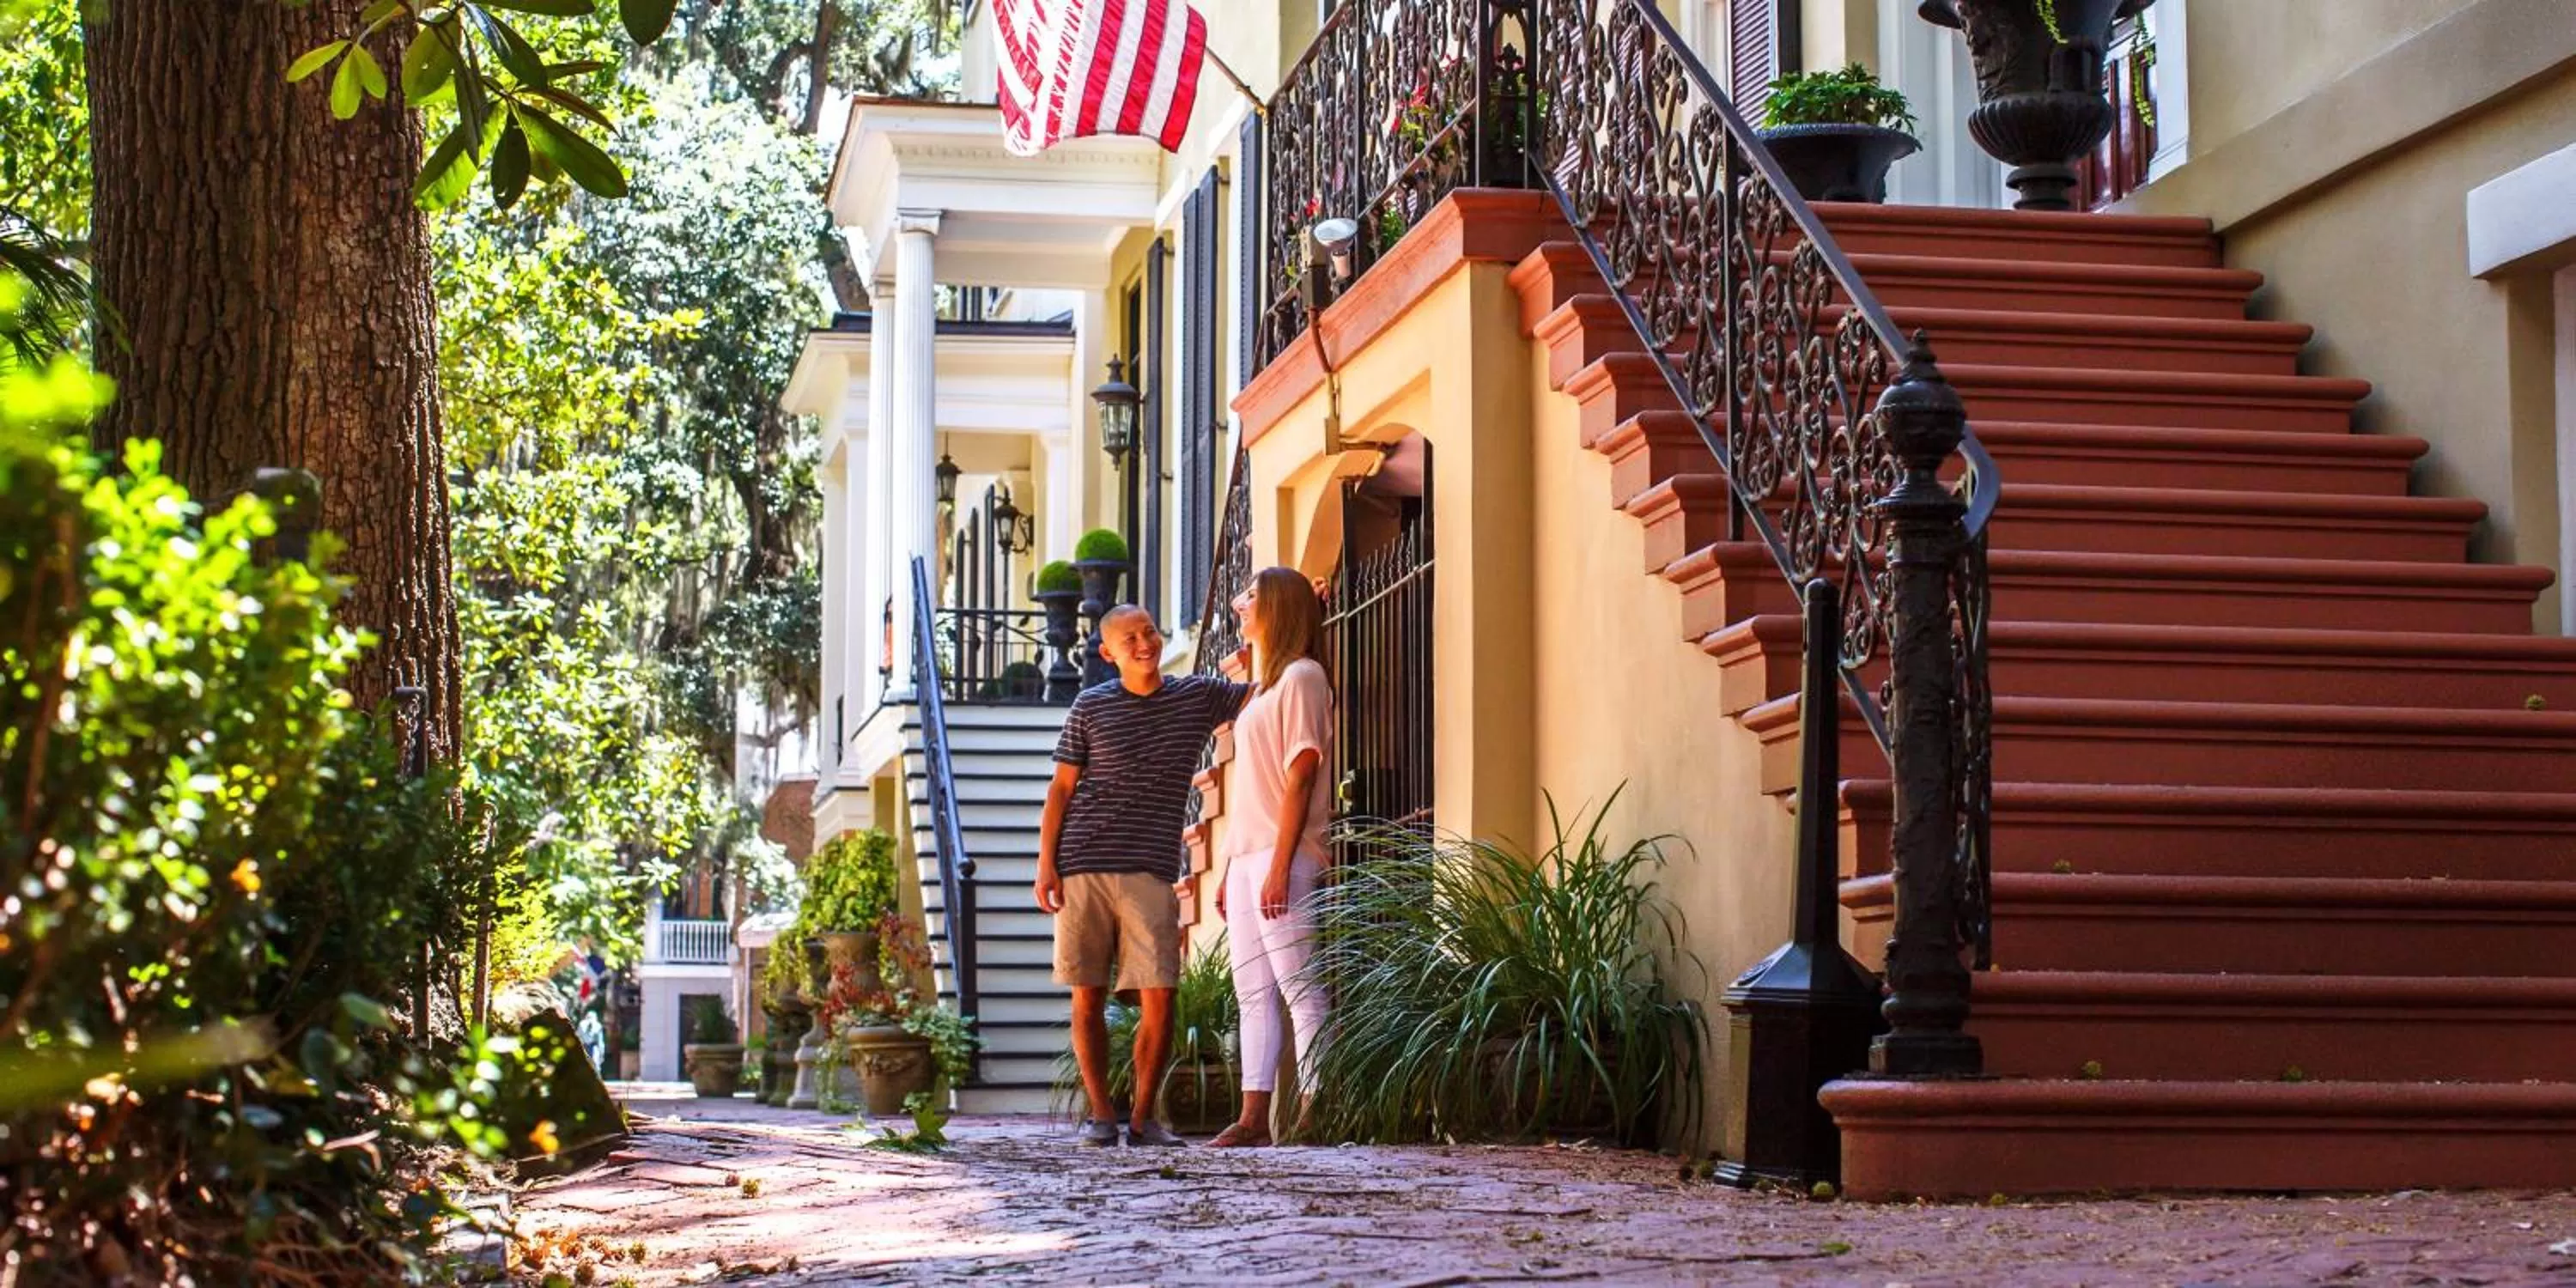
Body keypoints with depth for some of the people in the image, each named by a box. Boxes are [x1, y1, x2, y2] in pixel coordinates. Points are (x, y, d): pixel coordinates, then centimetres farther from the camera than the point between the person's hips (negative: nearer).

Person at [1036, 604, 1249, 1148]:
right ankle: (1099, 1114, 11)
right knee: (1088, 998, 2)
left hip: (1151, 873, 0)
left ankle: (1144, 1116, 6)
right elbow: (1060, 788, 7)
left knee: (1159, 1000, -6)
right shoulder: (1090, 707, 7)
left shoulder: (1197, 696, 10)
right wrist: (1045, 865, -1)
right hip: (1082, 869, 0)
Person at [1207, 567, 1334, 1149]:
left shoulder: (1301, 677, -6)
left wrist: (1280, 866, -19)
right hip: (1248, 858, 10)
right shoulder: (1265, 686, 22)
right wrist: (1230, 869, 18)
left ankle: (1313, 1115, -12)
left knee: (1301, 990, -10)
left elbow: (1300, 779, -14)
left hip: (1282, 858, -10)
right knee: (1253, 994, 6)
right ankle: (1254, 1117, 6)